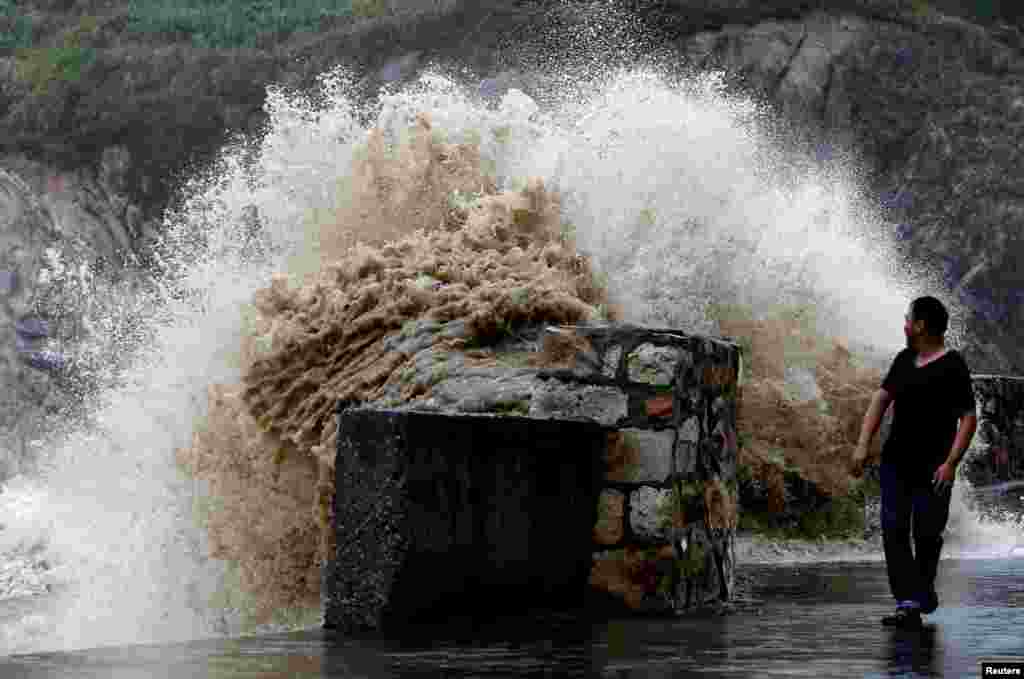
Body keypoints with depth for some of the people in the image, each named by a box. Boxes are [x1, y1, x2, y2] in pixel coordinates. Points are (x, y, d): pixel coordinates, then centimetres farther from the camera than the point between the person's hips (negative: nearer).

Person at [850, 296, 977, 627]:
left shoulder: (953, 366, -11)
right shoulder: (904, 360, 9)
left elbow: (968, 418, -14)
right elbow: (880, 400, 8)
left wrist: (951, 463, -23)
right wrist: (863, 445, -3)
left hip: (932, 468, -6)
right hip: (896, 462, 6)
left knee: (926, 533, 5)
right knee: (893, 529, -6)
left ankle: (924, 595, 27)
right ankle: (908, 603, -9)